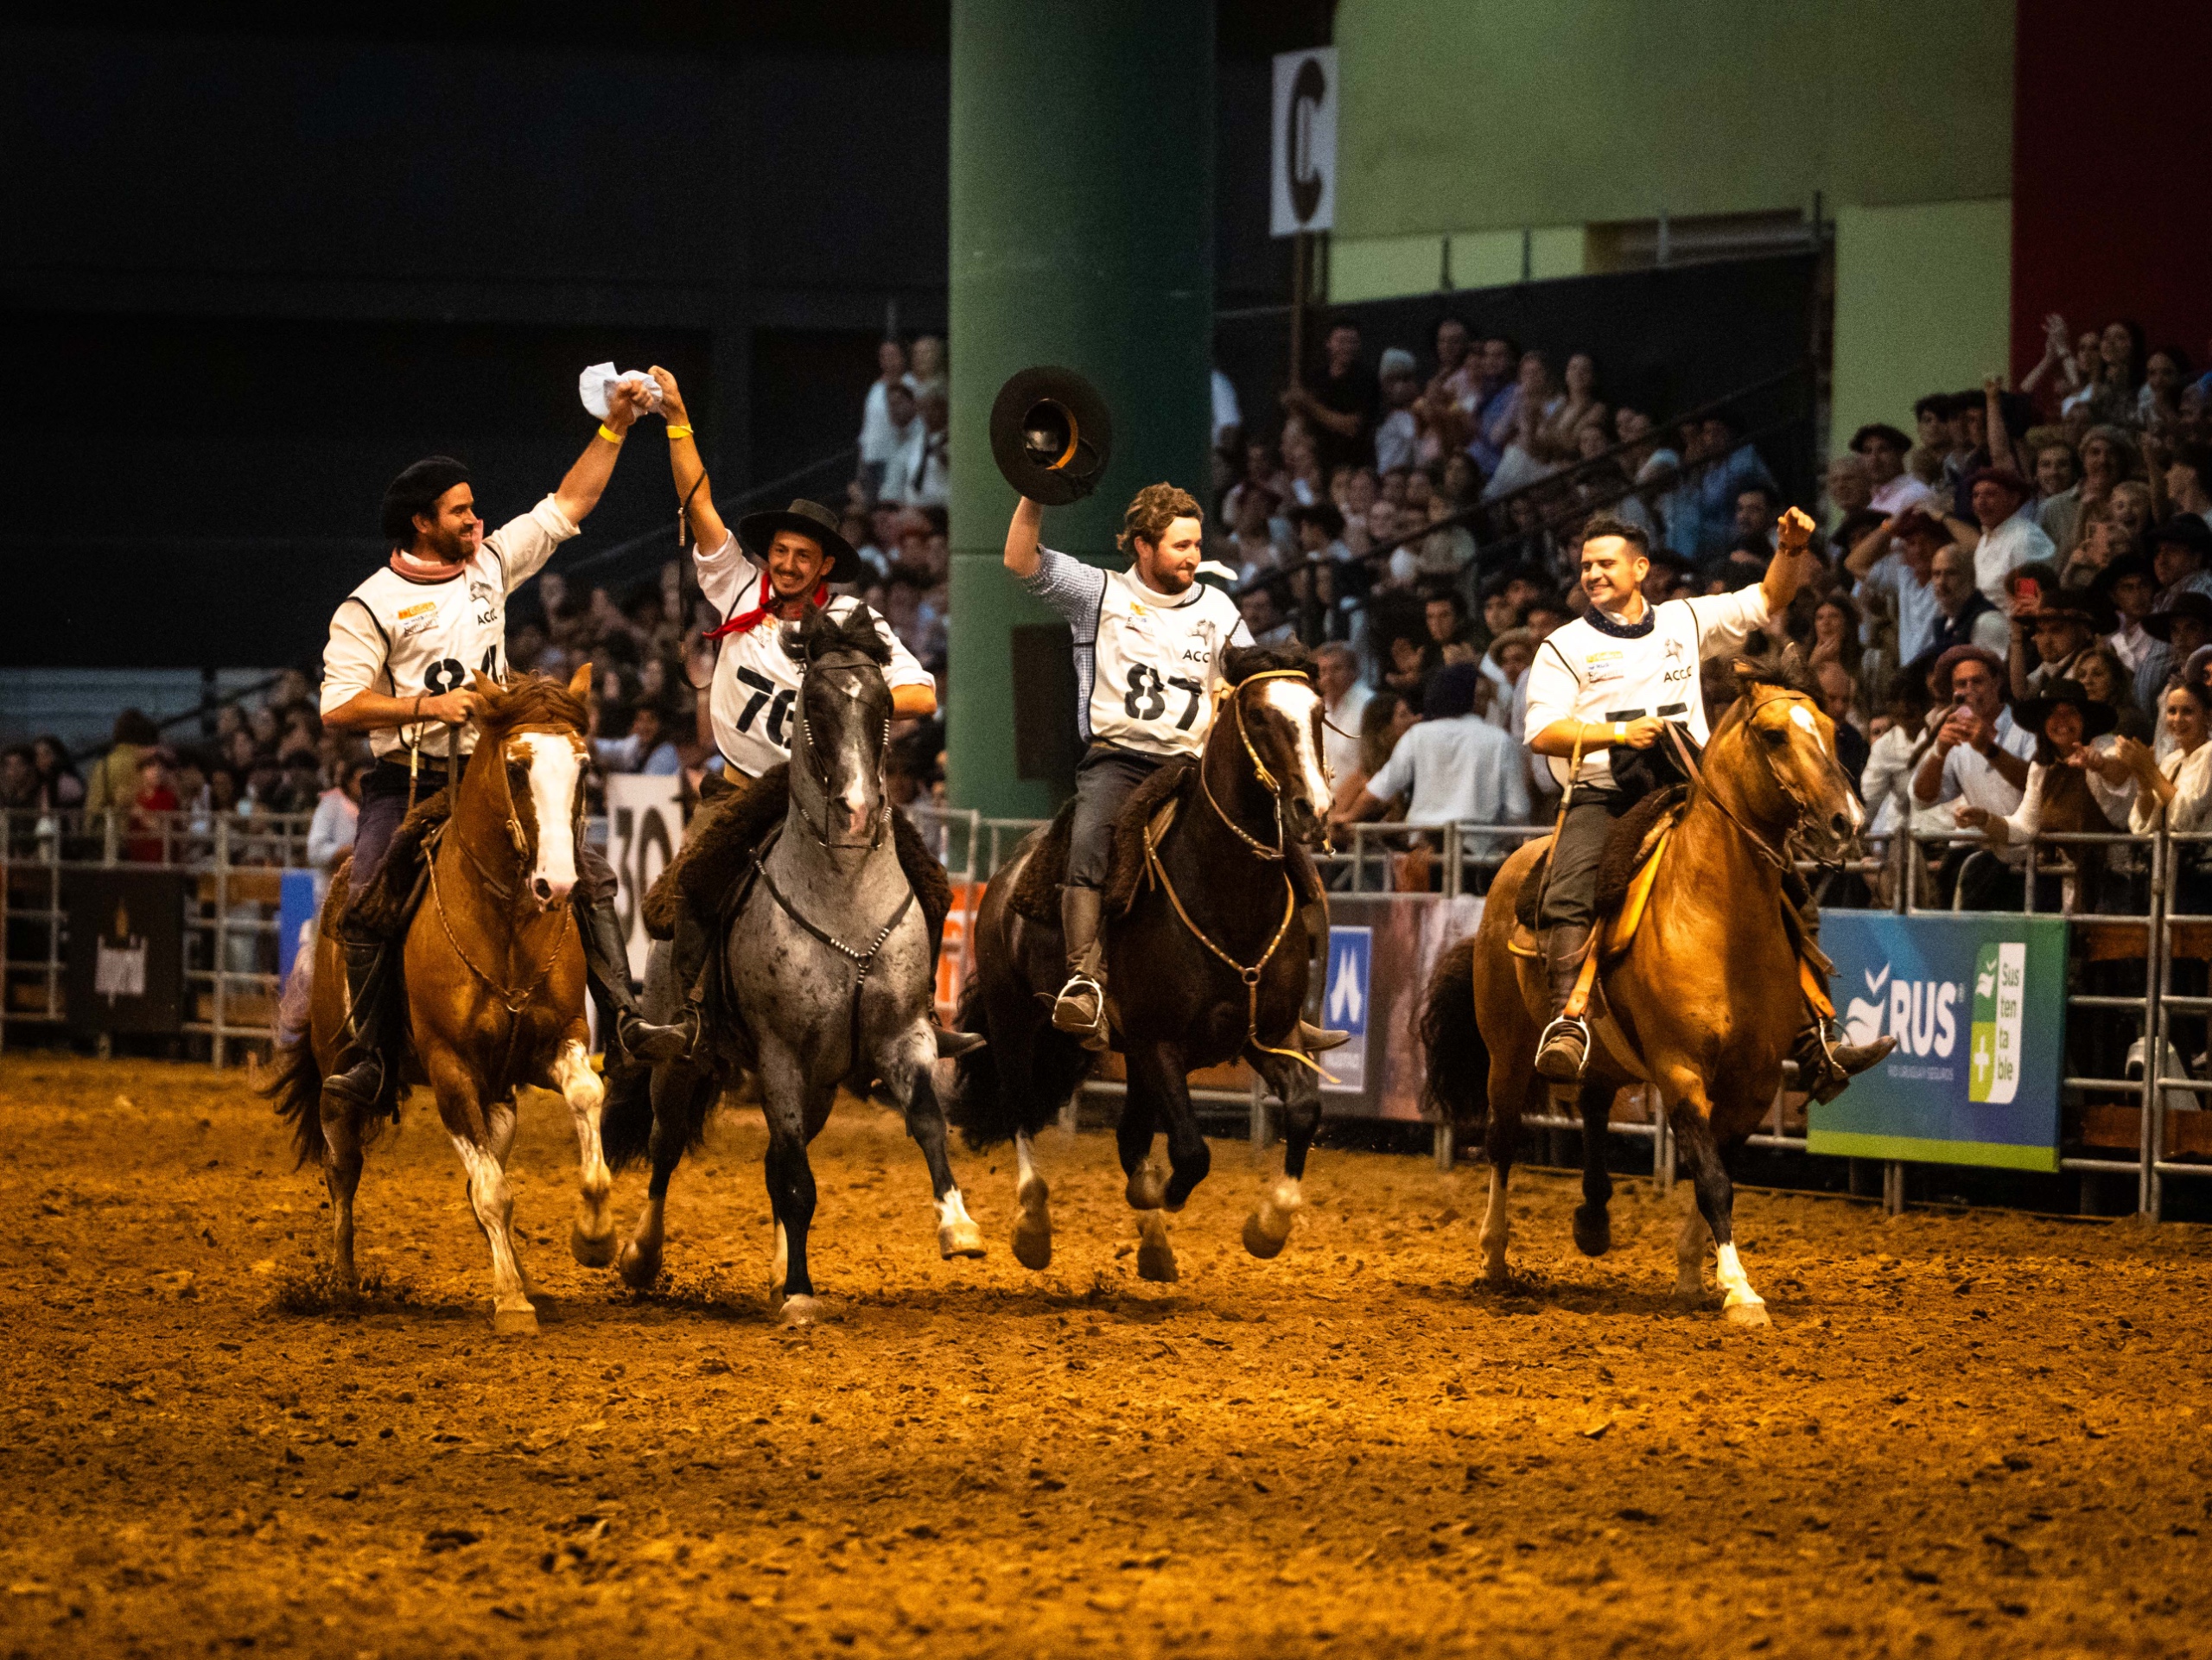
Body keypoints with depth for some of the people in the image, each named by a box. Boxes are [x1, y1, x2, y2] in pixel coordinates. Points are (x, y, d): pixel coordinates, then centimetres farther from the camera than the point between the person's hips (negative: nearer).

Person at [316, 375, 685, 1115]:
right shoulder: (372, 606, -6)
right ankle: (364, 1054, -11)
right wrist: (427, 706, -19)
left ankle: (625, 1017, -6)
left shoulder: (490, 562, 8)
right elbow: (338, 707, -10)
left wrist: (614, 429, 5)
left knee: (588, 874, -8)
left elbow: (566, 508, 13)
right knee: (364, 911, -20)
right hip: (407, 783, -4)